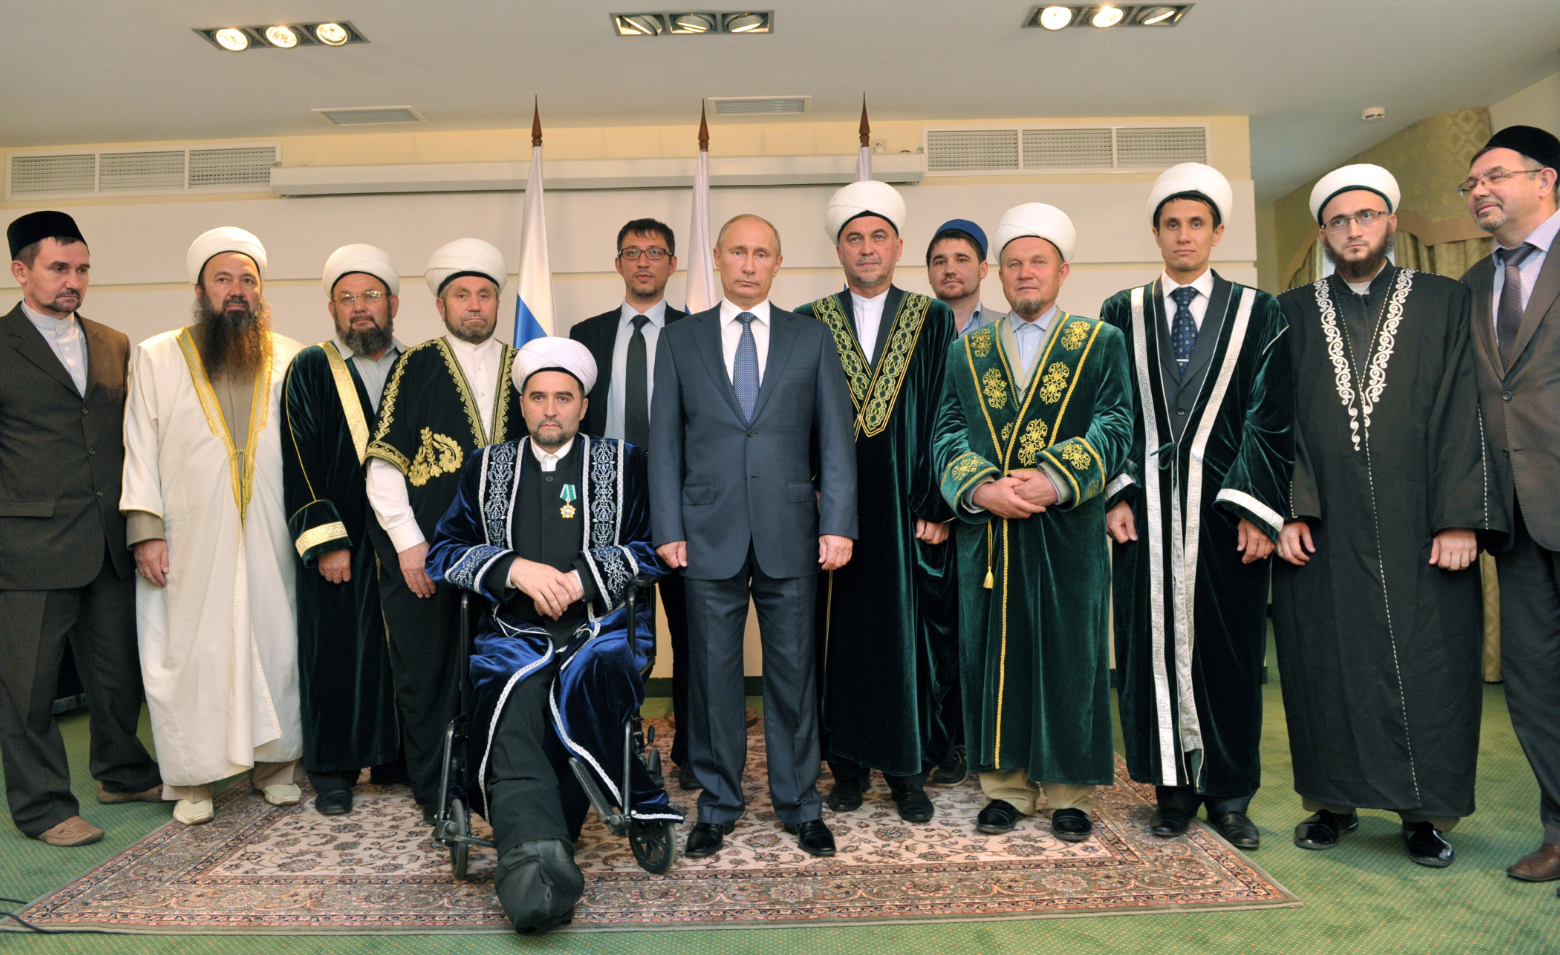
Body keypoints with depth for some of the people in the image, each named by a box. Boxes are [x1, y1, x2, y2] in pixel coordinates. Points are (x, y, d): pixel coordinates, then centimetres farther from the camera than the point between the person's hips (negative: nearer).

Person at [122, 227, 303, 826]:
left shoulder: (289, 360, 8)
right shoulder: (156, 357, 7)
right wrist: (145, 530, -5)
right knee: (191, 650, 2)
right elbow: (139, 448, 3)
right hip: (191, 541, -1)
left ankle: (275, 764, 19)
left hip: (269, 538, 1)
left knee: (275, 641, 4)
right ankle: (192, 778, 16)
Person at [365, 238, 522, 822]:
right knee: (427, 673, 5)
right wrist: (409, 543, -7)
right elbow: (383, 464, -1)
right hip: (423, 553, -2)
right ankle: (435, 795, 20)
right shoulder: (415, 367, 2)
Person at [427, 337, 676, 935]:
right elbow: (443, 553, 11)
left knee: (592, 679, -35)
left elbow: (652, 548, 5)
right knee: (512, 703, -32)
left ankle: (531, 849, -27)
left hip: (602, 628, -1)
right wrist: (515, 569, -7)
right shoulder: (487, 468, 20)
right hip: (513, 632, 2)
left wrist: (580, 578, -9)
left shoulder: (622, 463, 15)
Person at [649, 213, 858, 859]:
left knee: (793, 670, 8)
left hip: (790, 533, 0)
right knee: (712, 672, 7)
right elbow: (665, 442, 6)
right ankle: (717, 806, 24)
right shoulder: (679, 341, 9)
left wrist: (837, 525, -5)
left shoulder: (811, 338, 8)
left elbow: (835, 438, 4)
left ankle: (800, 805, 24)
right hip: (709, 534, 0)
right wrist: (668, 529, -2)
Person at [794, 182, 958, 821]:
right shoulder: (808, 326, 7)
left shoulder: (932, 321, 5)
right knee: (839, 634, 6)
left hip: (906, 507, 0)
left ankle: (907, 768, 19)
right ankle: (848, 765, 20)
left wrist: (938, 505, -7)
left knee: (909, 634, 4)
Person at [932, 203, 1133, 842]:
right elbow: (947, 436, 5)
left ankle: (1068, 792, 18)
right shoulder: (967, 350, 14)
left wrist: (1053, 480, -19)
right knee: (994, 652, 6)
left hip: (1070, 529, -2)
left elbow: (1114, 430, -4)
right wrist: (981, 488, -13)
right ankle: (1005, 786, 20)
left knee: (1070, 652, 3)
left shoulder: (1101, 344, 8)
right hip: (986, 530, 2)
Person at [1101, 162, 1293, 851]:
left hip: (1226, 504, 0)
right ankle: (1173, 787, 17)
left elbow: (1271, 417, 1)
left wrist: (1258, 507, -7)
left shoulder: (1257, 313, 7)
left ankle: (1229, 793, 19)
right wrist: (1118, 494, -5)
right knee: (1152, 641, 3)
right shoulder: (1122, 315, 9)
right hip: (1147, 506, 1)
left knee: (1229, 646, 5)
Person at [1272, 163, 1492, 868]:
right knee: (1325, 665, 6)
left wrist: (1461, 518, -8)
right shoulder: (1292, 313, 10)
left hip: (1420, 531, 0)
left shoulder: (1445, 303, 8)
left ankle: (1425, 812, 19)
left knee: (1429, 666, 4)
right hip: (1321, 531, 1)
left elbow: (1462, 413, 1)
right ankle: (1334, 801, 21)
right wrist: (1288, 509, -7)